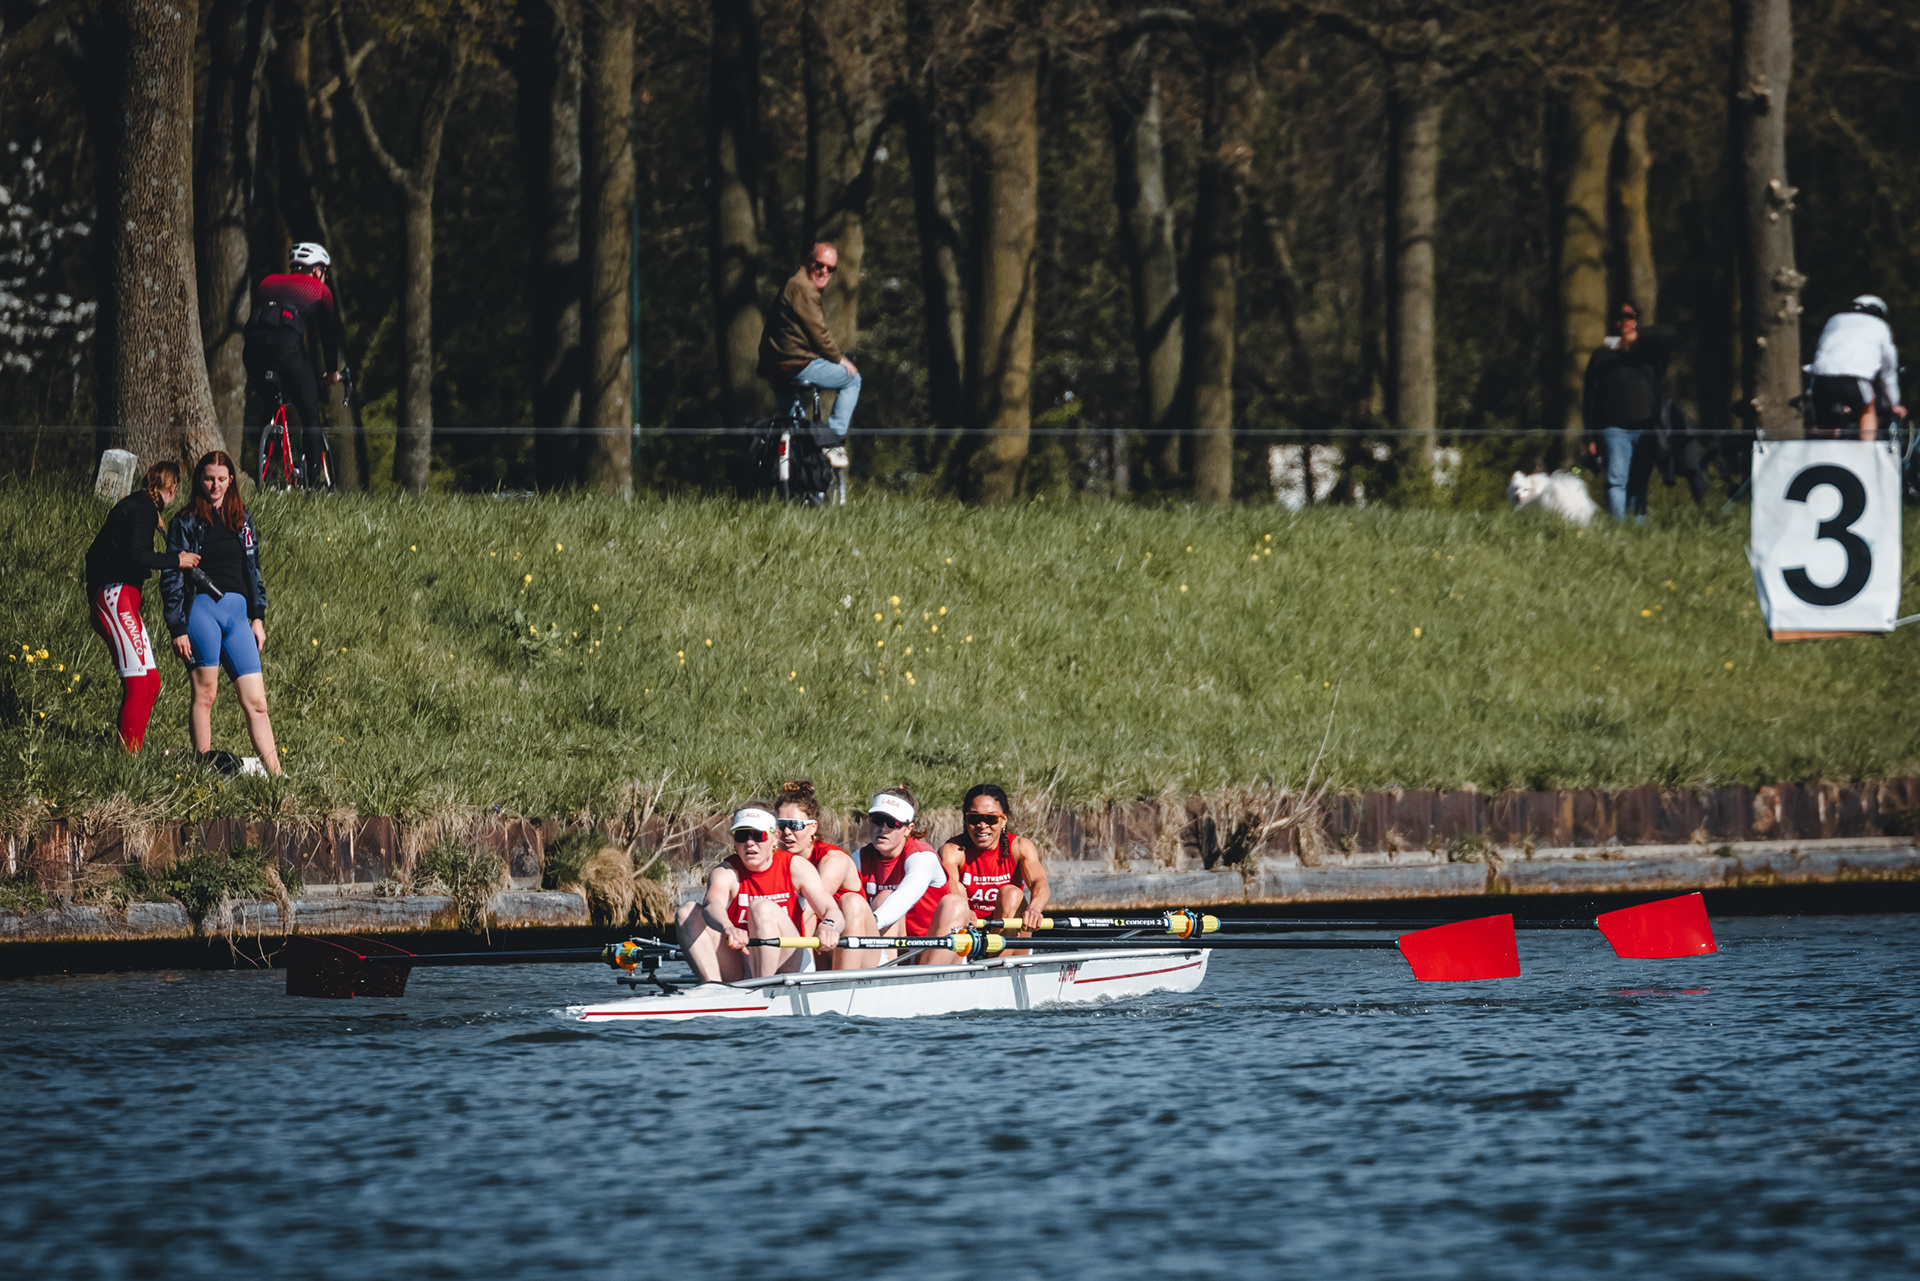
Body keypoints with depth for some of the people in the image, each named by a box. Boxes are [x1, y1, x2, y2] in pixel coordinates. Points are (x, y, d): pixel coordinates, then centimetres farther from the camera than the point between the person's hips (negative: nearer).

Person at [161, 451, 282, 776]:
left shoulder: (241, 520, 18)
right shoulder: (187, 521, 5)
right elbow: (172, 578, 3)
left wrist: (258, 617, 15)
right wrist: (177, 628, -4)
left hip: (238, 612, 4)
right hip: (202, 608, -4)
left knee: (256, 701, -2)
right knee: (204, 693, -5)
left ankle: (275, 774, -6)